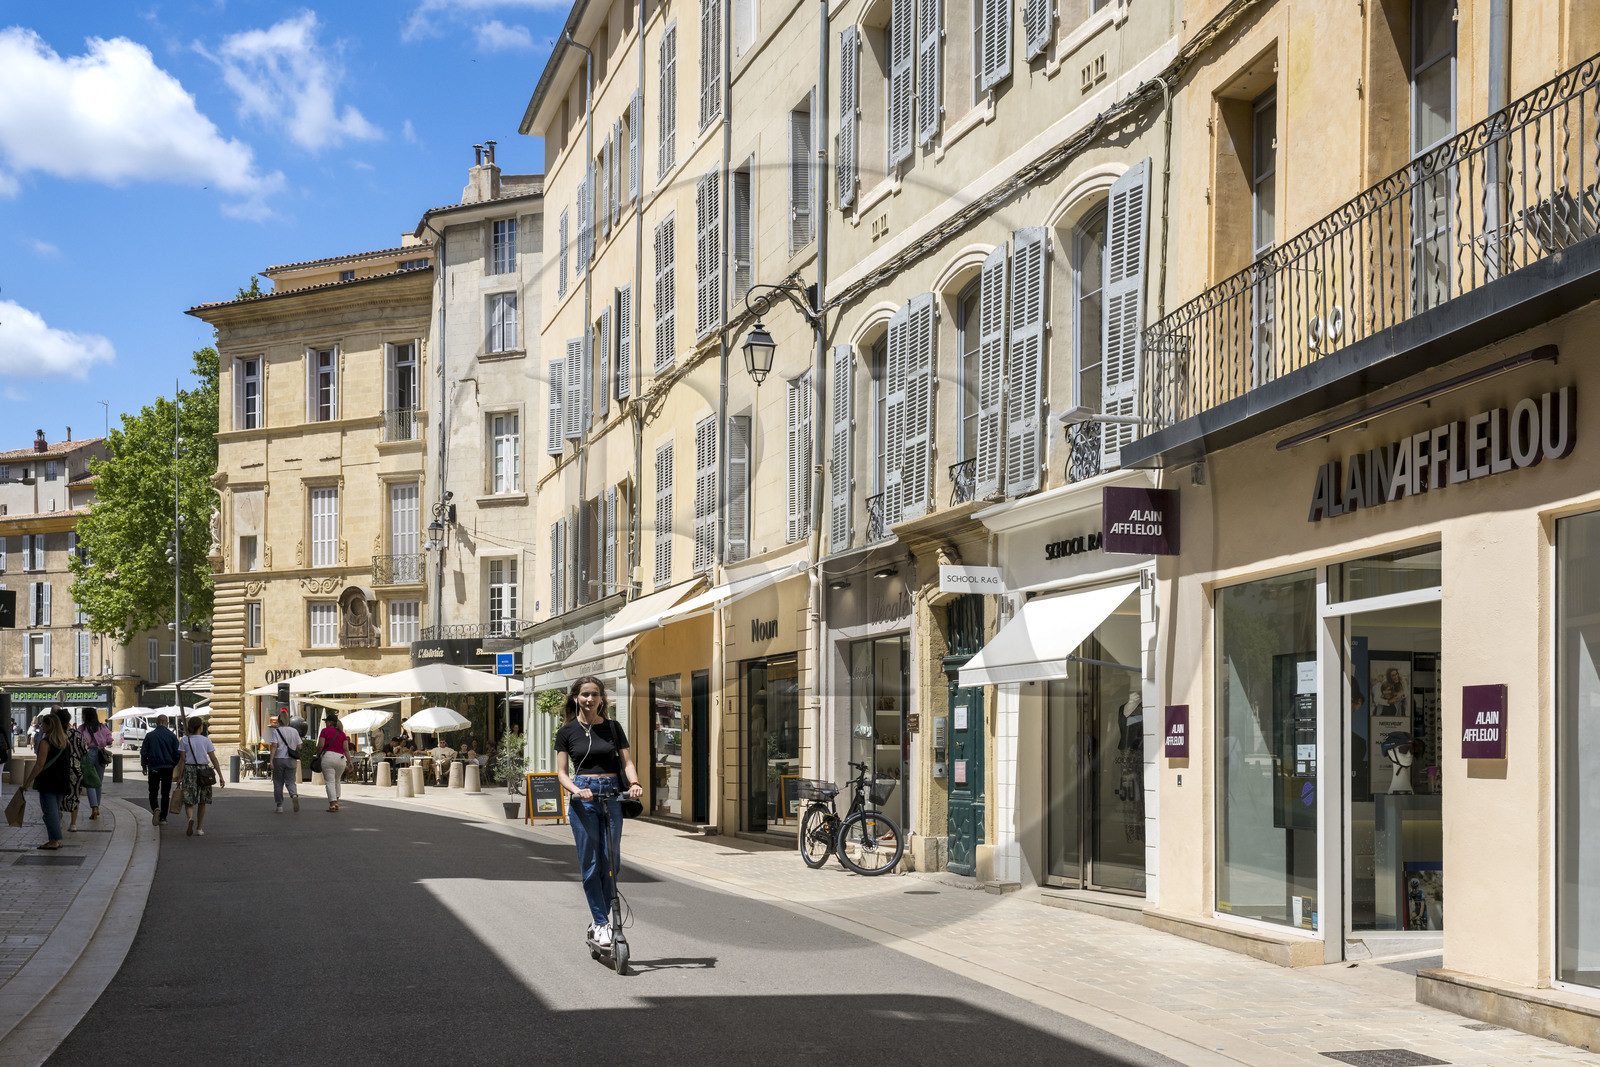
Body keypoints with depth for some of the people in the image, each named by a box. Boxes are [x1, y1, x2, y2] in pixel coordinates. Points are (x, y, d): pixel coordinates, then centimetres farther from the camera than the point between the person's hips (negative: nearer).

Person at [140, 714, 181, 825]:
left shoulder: (149, 736, 1)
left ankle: (155, 808, -23)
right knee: (165, 794, 9)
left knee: (153, 792, 6)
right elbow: (177, 753, 0)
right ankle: (163, 817, 8)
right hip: (168, 768, 1)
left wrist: (144, 767, 13)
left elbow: (144, 752, 3)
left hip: (153, 768, 0)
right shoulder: (172, 736, 0)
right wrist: (176, 767, 11)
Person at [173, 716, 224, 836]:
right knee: (202, 802, 14)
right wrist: (220, 776, -2)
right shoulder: (206, 740, 0)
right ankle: (199, 828, 18)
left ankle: (190, 819, -29)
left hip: (188, 770, -1)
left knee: (188, 801, 1)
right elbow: (214, 760, -3)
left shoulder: (184, 741, 0)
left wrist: (179, 777, -1)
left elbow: (182, 760, -4)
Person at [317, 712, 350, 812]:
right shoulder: (342, 733, 12)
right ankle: (336, 802, 23)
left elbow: (320, 746, -6)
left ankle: (333, 804, -13)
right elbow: (346, 749, 5)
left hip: (328, 756, -4)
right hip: (341, 758, 4)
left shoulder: (325, 731, 1)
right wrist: (349, 762, 4)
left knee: (330, 782, -4)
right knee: (336, 781, 21)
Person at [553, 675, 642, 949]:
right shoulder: (567, 732, 4)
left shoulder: (613, 728, 8)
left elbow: (626, 762, 5)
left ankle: (598, 921, 14)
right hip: (583, 797, -1)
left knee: (609, 861, 1)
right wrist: (577, 790, -18)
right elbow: (562, 772, 1)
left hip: (612, 795, 2)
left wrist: (634, 783, -15)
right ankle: (602, 923, 2)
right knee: (590, 863, -3)